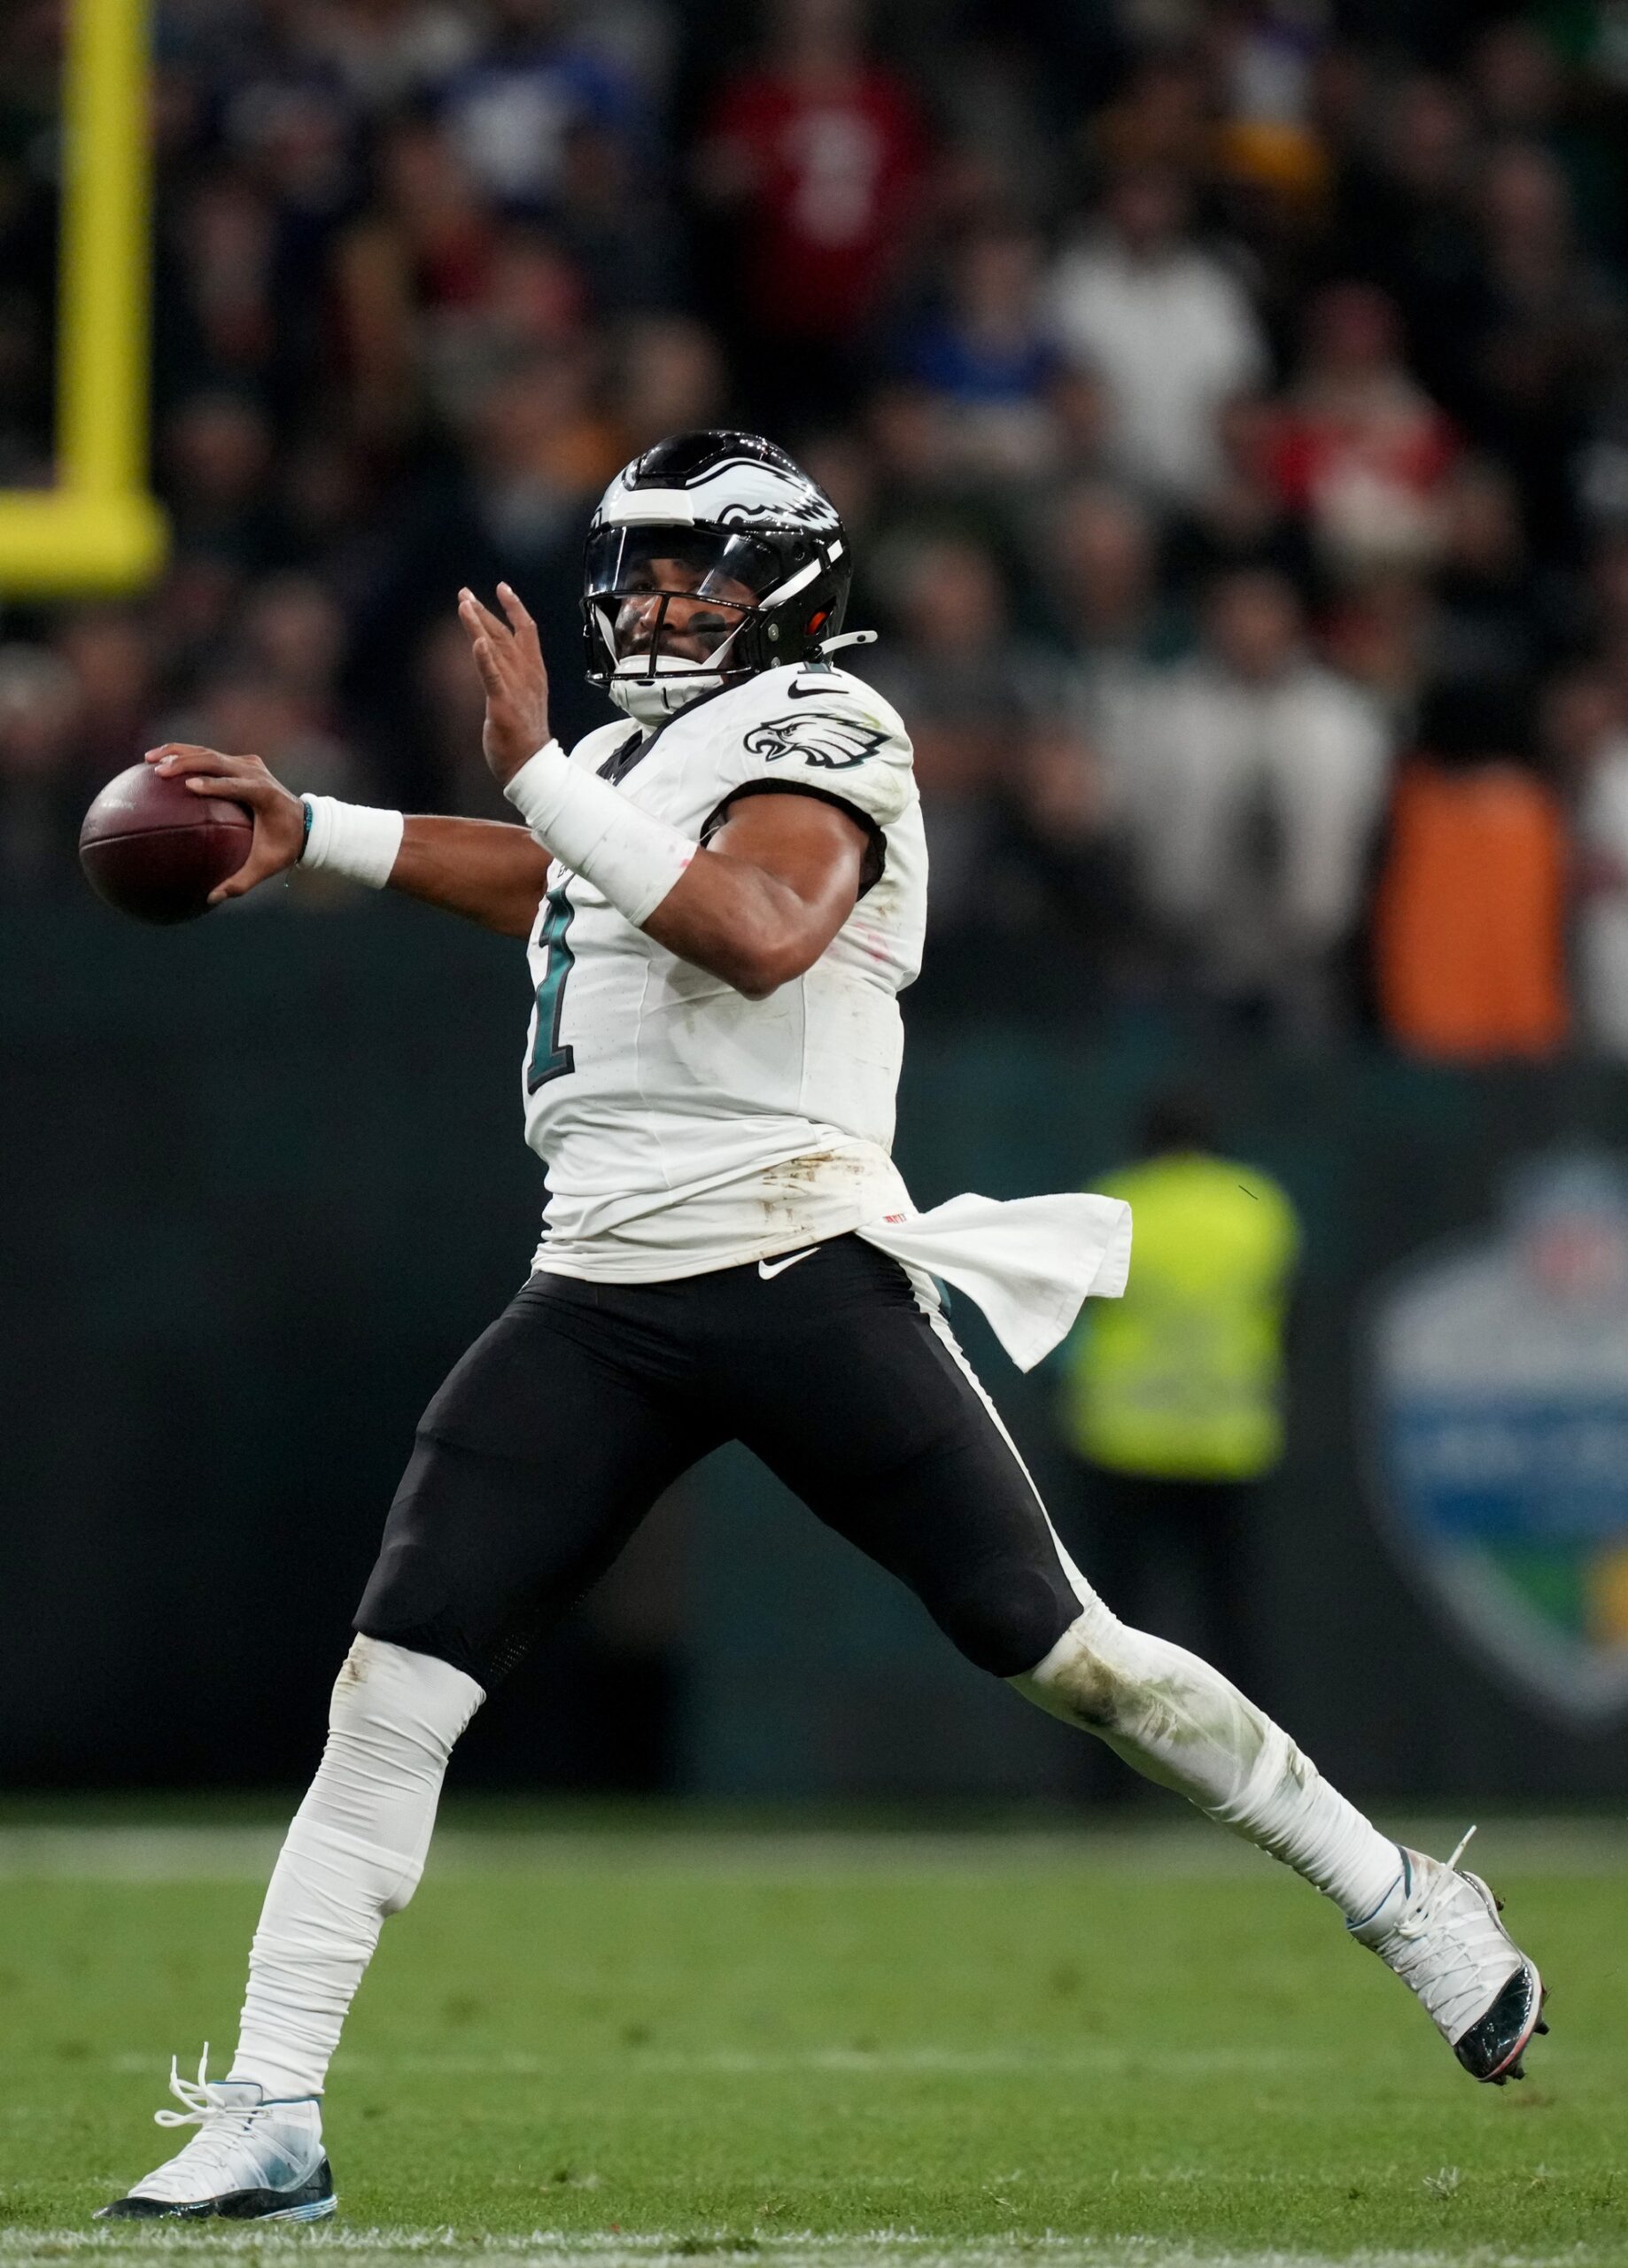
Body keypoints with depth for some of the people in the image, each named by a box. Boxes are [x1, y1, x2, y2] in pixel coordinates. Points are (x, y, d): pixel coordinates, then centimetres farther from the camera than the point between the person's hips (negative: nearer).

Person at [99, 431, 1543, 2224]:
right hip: (597, 1304, 7)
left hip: (797, 1281, -7)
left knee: (1061, 1651, -5)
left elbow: (761, 931, -25)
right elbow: (550, 886, 41)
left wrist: (541, 776, -25)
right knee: (389, 1690, -4)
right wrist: (305, 834, 37)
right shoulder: (631, 762, 19)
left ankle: (1400, 1901, 13)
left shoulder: (817, 728, -5)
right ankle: (267, 2122, -2)